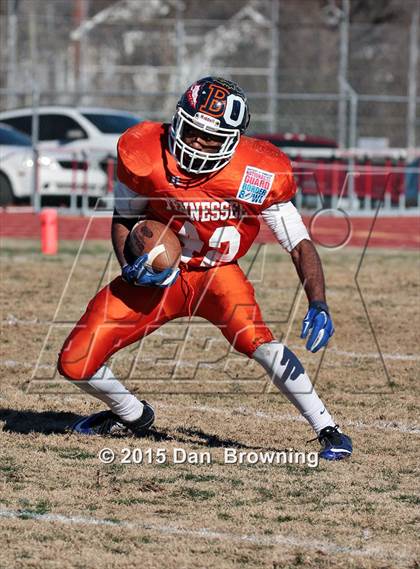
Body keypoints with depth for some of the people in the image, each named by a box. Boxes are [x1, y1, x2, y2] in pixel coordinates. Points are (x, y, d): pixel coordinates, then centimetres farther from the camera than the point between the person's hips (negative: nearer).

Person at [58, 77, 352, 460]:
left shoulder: (260, 175, -23)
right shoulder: (146, 157, -19)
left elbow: (300, 245, -16)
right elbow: (124, 217, 0)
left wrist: (318, 306, -30)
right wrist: (130, 266, -18)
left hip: (217, 274, -2)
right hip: (157, 273, 2)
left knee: (252, 336, -34)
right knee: (74, 365, -5)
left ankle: (328, 431, -20)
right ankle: (133, 417, 29)